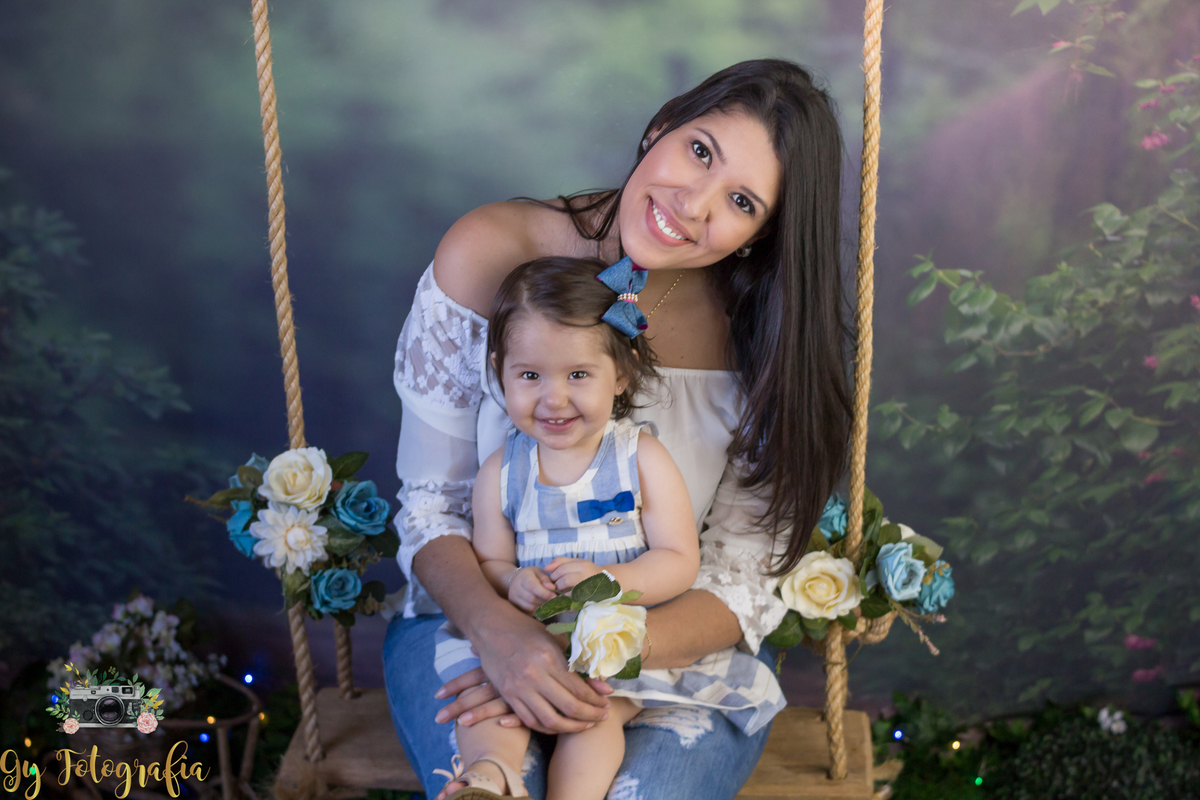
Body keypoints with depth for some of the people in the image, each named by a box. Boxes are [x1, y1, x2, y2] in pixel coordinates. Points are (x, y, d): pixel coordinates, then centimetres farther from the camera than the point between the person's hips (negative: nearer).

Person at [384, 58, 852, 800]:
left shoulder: (767, 339, -12)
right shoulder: (489, 254, -12)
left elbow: (743, 587, -9)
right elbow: (429, 502, -7)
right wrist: (497, 626, -25)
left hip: (677, 650, 0)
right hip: (476, 620, 0)